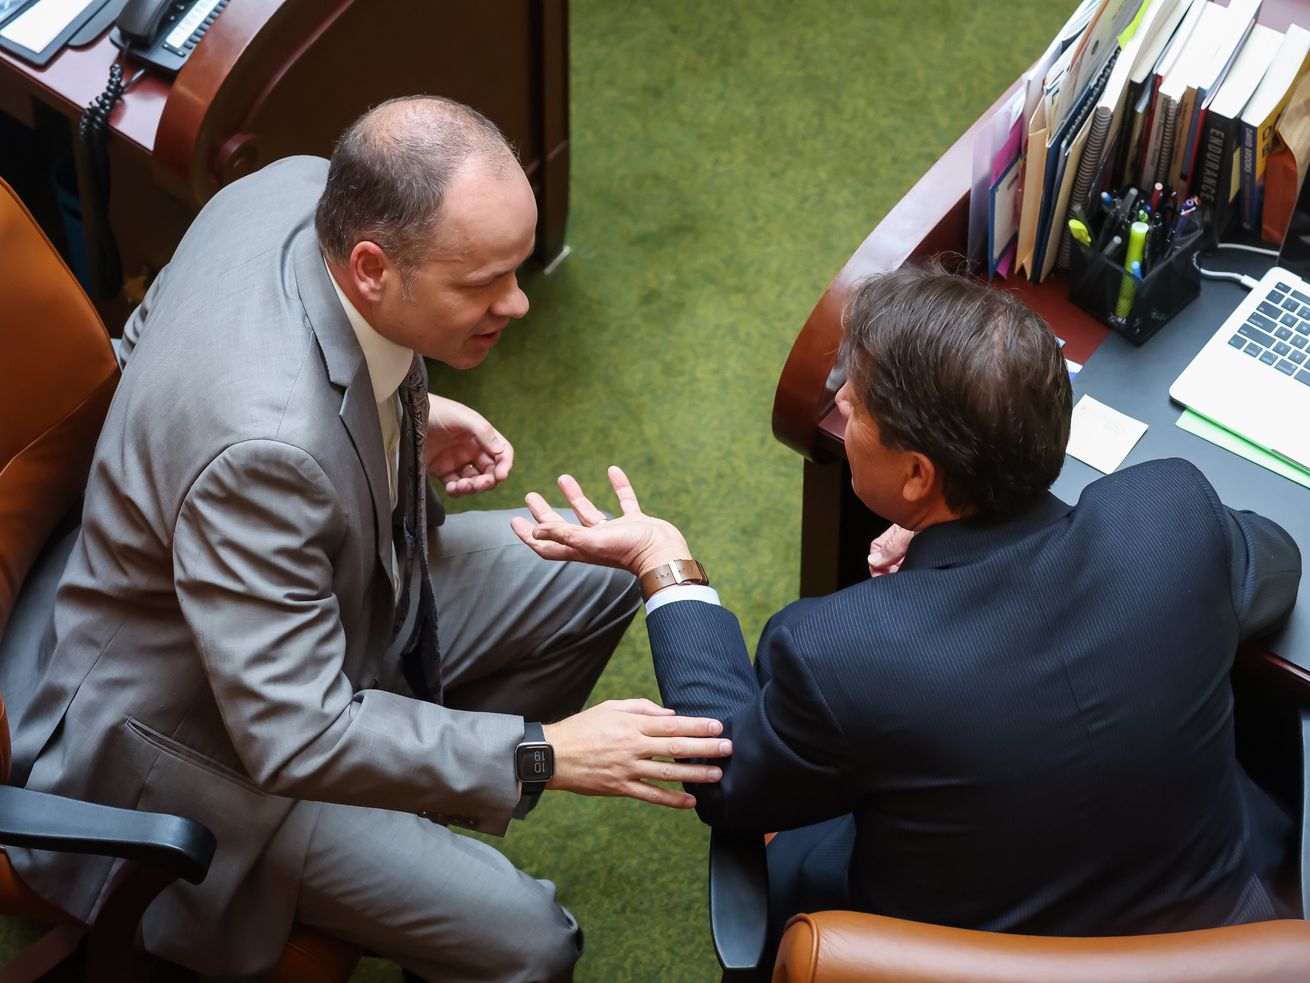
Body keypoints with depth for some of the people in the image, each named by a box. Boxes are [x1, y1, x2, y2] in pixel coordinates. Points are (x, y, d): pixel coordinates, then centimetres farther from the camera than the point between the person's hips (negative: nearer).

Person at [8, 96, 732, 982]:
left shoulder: (305, 190, -16)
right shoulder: (264, 443, -41)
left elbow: (151, 331, 6)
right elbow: (294, 740, -34)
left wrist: (404, 420, 0)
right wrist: (540, 754, -29)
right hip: (207, 735, -9)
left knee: (599, 583, 13)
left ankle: (417, 814, 23)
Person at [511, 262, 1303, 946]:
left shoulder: (831, 653, -33)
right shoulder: (1176, 512, -26)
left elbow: (730, 783, -10)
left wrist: (667, 570, -1)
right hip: (1223, 930, 3)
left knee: (784, 867, 27)